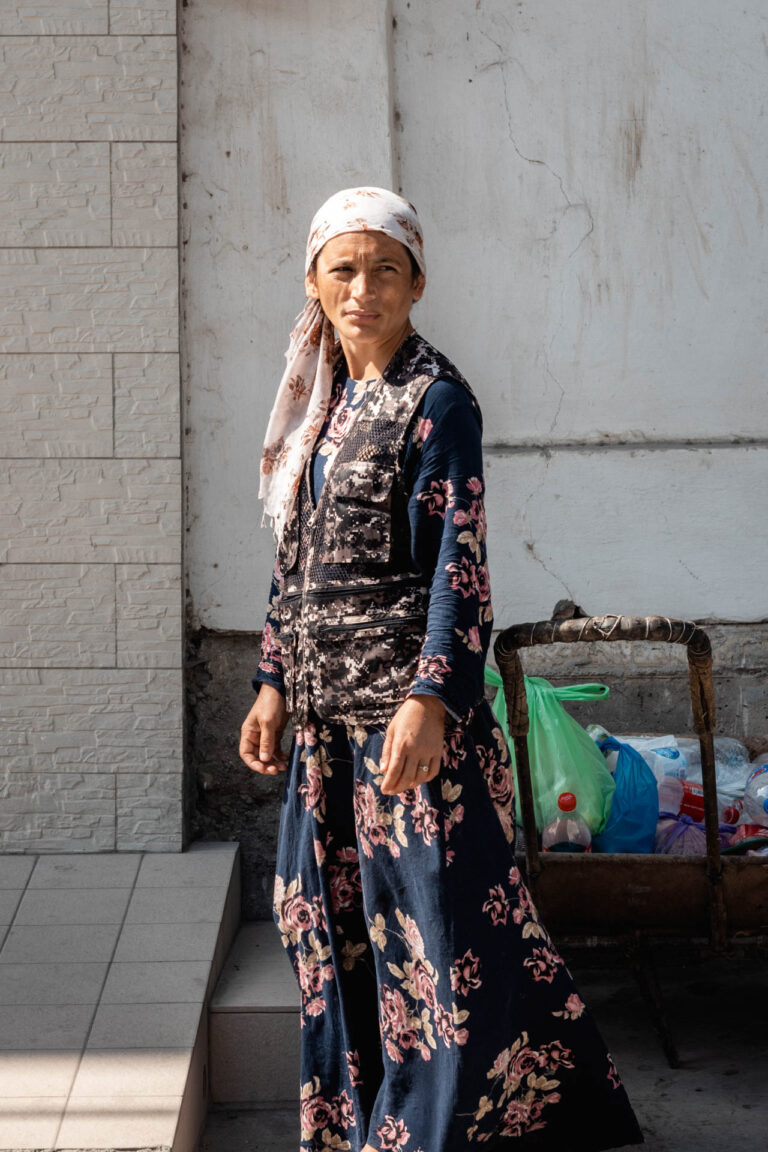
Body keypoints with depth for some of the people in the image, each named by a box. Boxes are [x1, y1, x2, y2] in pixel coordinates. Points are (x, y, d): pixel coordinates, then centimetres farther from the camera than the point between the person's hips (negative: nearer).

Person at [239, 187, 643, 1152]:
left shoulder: (436, 401, -10)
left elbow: (460, 564, -15)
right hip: (326, 705, 8)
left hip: (405, 701, -8)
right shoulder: (324, 400, 11)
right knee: (329, 909, 15)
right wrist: (274, 685, 13)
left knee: (437, 920, -2)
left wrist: (429, 699, -23)